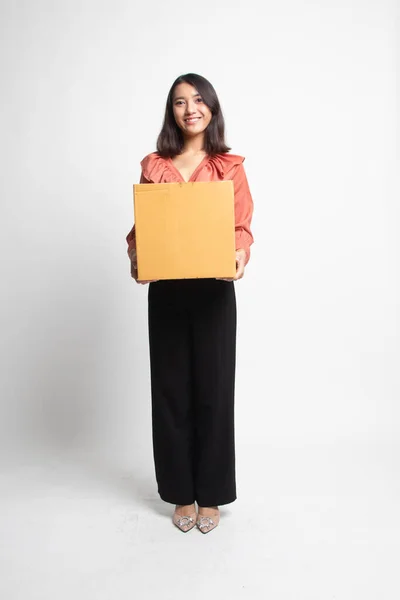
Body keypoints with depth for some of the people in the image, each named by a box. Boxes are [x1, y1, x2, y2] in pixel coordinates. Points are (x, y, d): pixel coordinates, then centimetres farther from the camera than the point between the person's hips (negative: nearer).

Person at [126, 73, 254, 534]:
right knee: (171, 388, 7)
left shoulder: (230, 167, 4)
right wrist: (135, 255, -13)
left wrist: (240, 255, -20)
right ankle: (181, 494, 25)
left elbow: (241, 226, 0)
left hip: (214, 290, -1)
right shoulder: (153, 166, 9)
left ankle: (210, 495, 22)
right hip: (166, 290, 2)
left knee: (213, 387, 3)